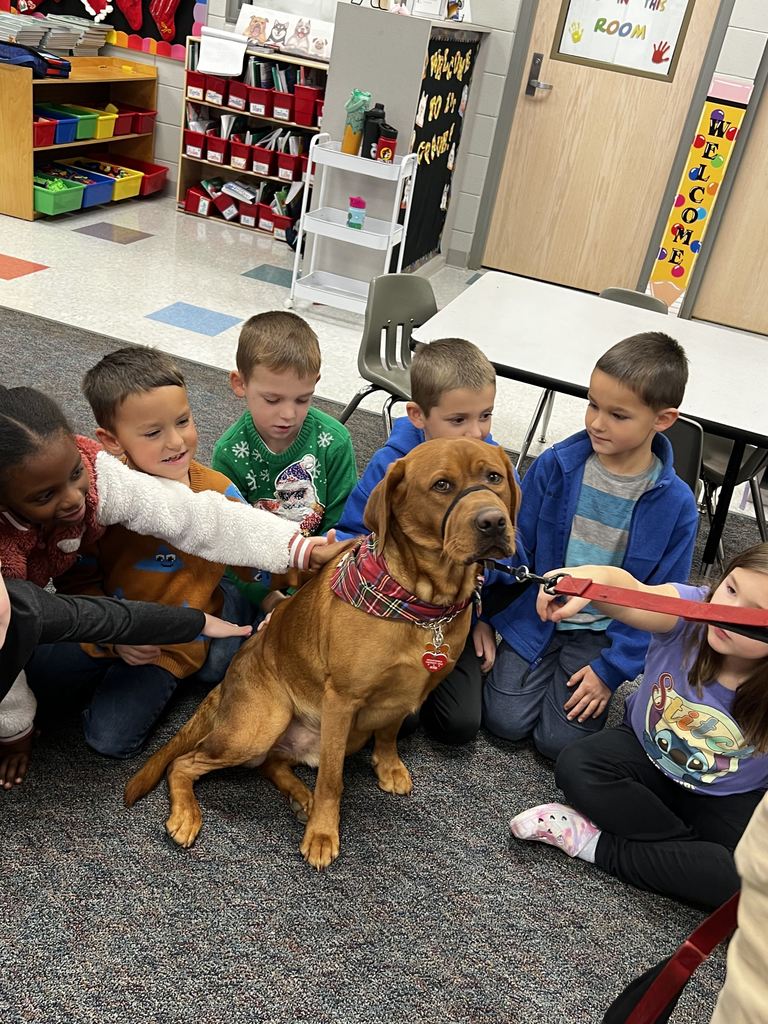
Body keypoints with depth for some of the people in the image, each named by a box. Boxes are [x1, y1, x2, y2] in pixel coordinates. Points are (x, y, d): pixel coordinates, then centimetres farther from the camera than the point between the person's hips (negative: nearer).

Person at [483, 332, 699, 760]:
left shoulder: (676, 504, -15)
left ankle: (586, 669, 18)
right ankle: (542, 665, 19)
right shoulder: (555, 466, -13)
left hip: (603, 632, -1)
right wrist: (485, 616, -2)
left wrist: (611, 669, -10)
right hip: (535, 614, 1)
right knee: (505, 720, -9)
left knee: (560, 741, -9)